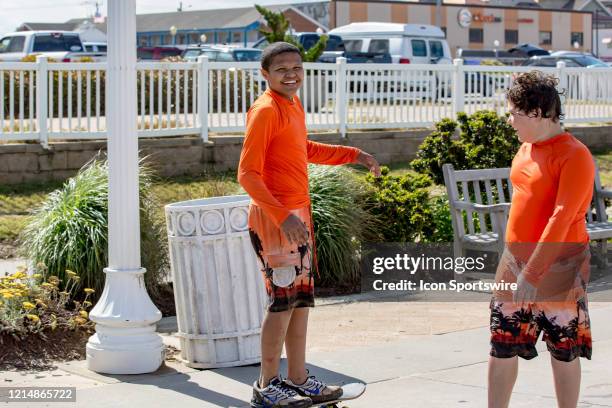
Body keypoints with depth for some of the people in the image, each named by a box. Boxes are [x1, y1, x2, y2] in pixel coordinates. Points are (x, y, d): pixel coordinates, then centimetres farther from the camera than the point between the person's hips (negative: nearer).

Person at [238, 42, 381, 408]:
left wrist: (354, 155, 26)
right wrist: (283, 216, -25)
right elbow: (248, 174, -18)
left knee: (303, 298, 13)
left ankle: (298, 378, 22)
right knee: (284, 299, -5)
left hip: (298, 214, 9)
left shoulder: (294, 104, 12)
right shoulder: (266, 110, -15)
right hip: (274, 218, -9)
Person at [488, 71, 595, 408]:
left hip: (557, 267, -7)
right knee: (502, 347, 7)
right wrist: (515, 263, 16)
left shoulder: (574, 156, -17)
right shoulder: (526, 149, 9)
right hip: (514, 262, 7)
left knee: (564, 352, 6)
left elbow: (561, 219, -23)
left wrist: (533, 273, -26)